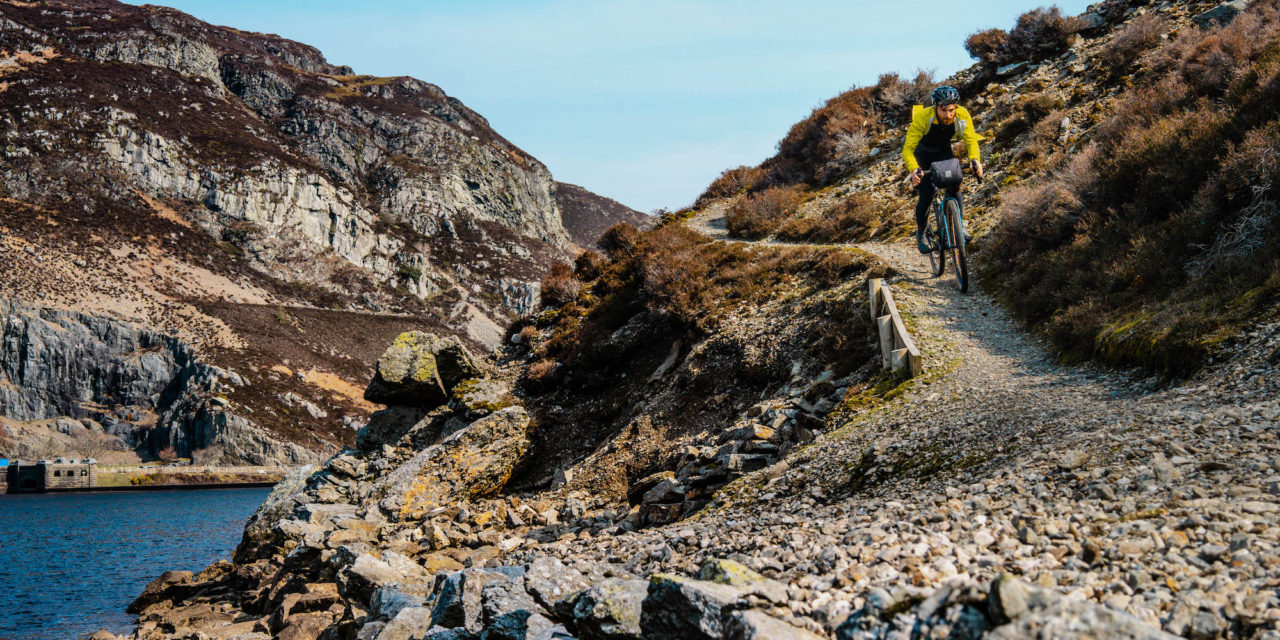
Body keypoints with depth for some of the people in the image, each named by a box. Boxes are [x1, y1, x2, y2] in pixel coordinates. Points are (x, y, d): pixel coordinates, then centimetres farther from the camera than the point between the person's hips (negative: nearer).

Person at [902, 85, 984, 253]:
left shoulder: (963, 116, -29)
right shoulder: (922, 118, -37)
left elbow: (971, 140, -27)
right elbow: (908, 148, -37)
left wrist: (975, 159, -49)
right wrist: (914, 169, -56)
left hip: (944, 151, 3)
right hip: (923, 153, -3)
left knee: (955, 189, -11)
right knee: (926, 195, -11)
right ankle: (921, 233, 12)